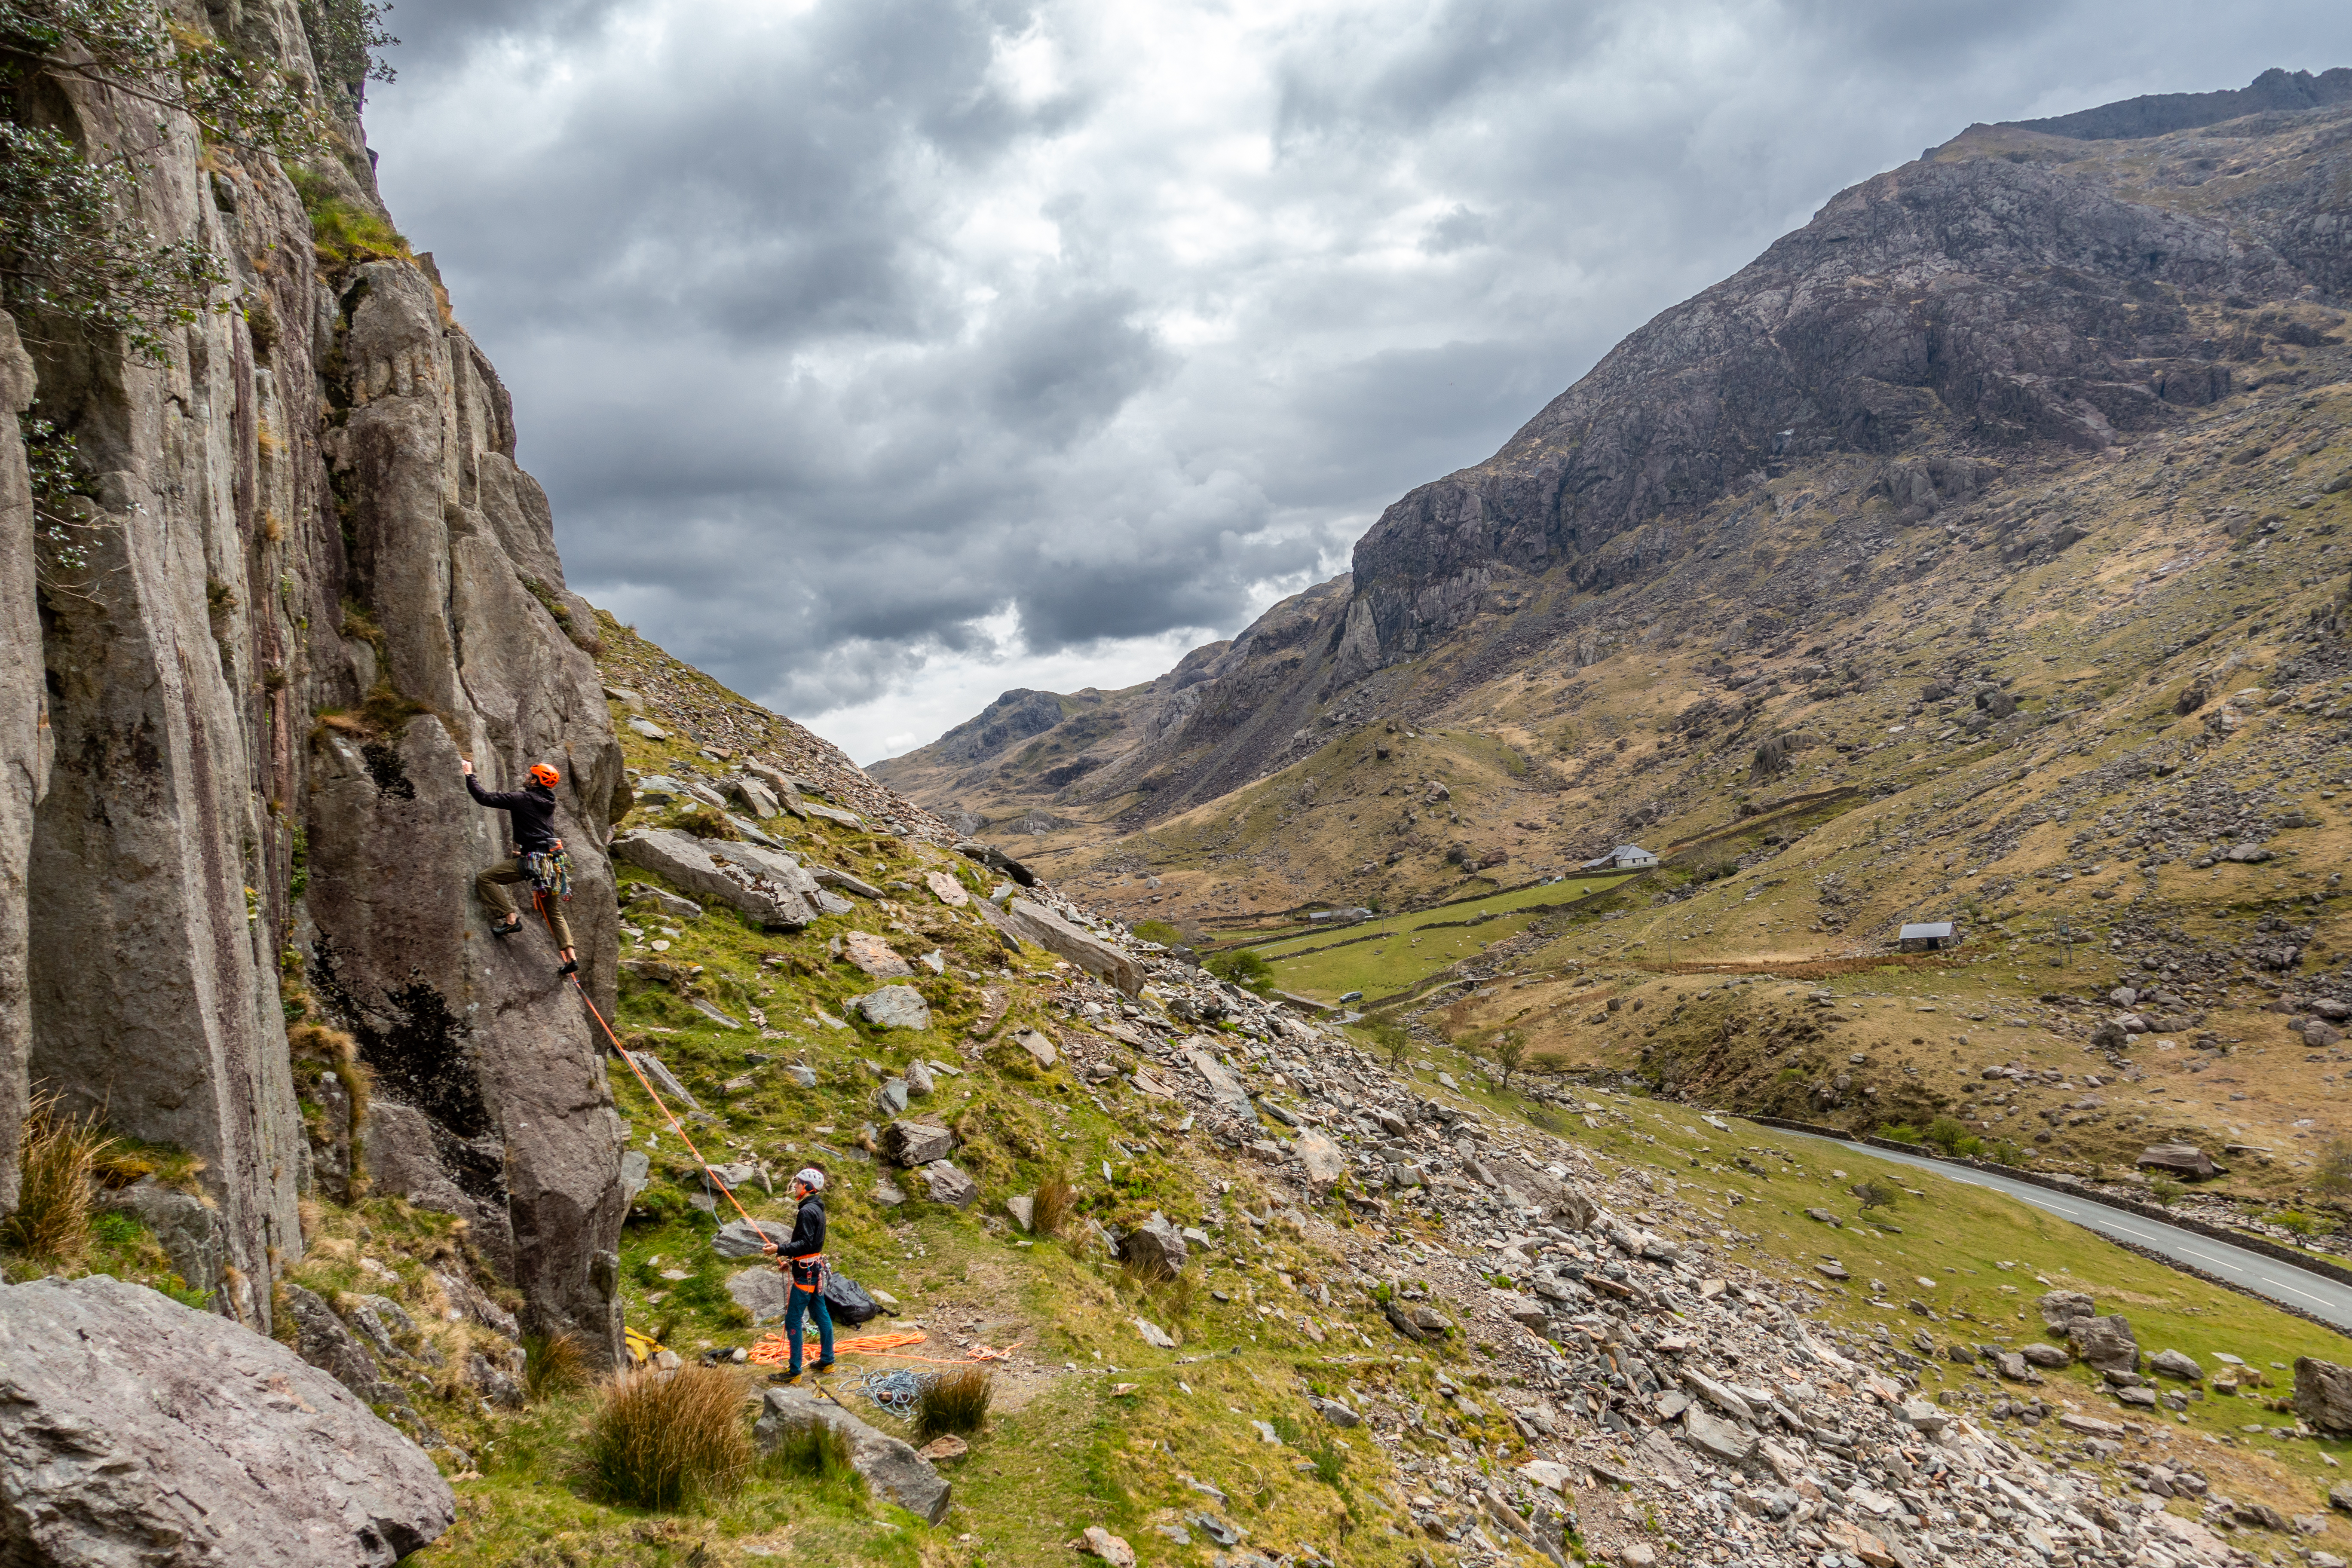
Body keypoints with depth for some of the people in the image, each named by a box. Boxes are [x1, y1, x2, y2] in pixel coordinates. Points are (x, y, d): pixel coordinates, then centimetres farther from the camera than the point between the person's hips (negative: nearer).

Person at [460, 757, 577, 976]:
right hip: (552, 862, 8)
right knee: (554, 912, 15)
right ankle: (571, 957, 6)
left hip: (532, 859, -8)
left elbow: (485, 798, -7)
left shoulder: (523, 799, -6)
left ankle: (511, 919, -9)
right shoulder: (548, 802, 16)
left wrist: (469, 774, 4)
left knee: (485, 879, 0)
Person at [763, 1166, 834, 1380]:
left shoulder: (807, 1211, -19)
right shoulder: (817, 1209, 12)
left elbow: (805, 1244, -25)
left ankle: (794, 1371, -2)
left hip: (806, 1273, -10)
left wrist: (779, 1249, -25)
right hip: (816, 1269, 10)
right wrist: (790, 1260, 17)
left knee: (793, 1320, -5)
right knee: (821, 1315, 15)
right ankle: (827, 1361, 24)